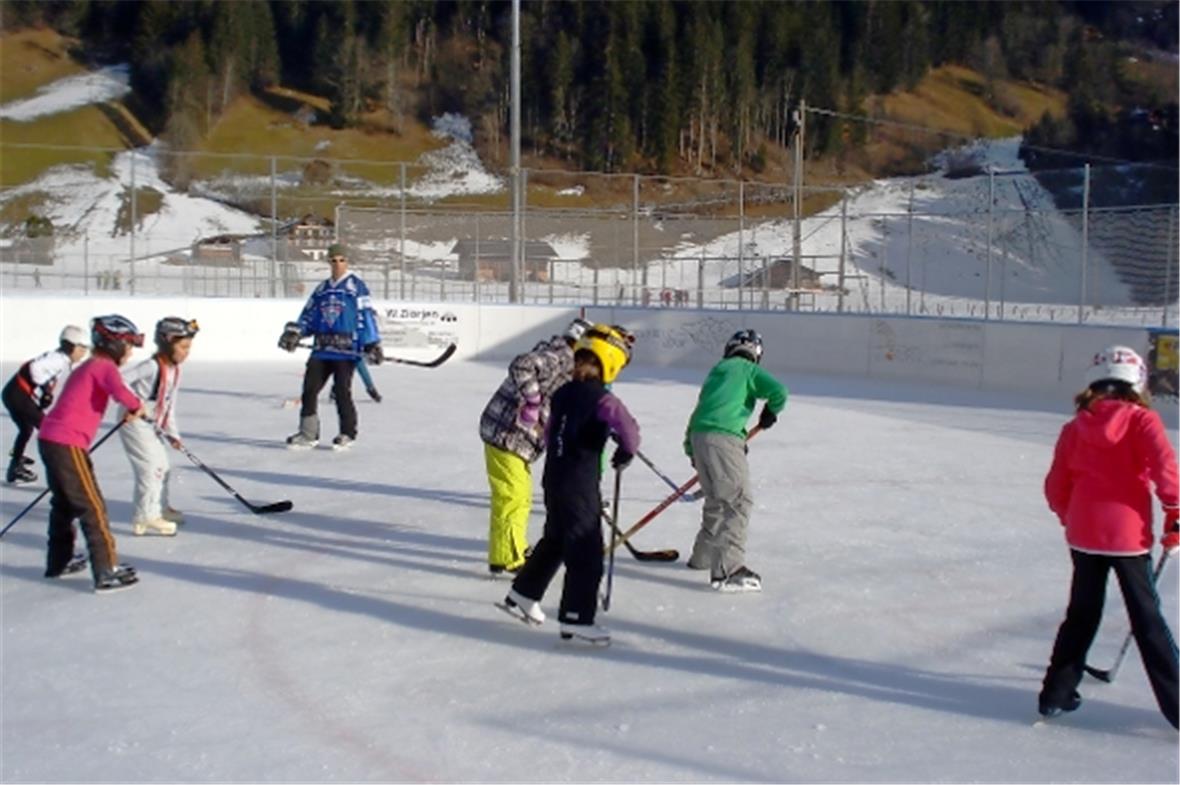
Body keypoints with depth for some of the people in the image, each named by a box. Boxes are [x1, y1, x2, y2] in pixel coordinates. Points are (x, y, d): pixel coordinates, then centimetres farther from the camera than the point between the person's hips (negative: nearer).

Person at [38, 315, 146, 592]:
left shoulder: (89, 367, 19)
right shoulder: (104, 366, -10)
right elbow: (120, 392, -29)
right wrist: (136, 406, -9)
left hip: (50, 439, 10)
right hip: (67, 445, -10)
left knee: (64, 503, 23)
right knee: (93, 507, -6)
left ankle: (59, 561, 35)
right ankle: (107, 572, -5)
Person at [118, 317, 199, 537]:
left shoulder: (175, 371, 6)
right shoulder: (152, 367, -22)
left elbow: (169, 405, 9)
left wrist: (172, 433, 5)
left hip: (152, 425, 10)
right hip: (134, 421, -9)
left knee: (163, 466, 18)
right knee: (151, 467, -12)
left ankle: (159, 508, 37)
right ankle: (144, 519, -6)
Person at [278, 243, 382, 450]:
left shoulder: (356, 286, -1)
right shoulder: (322, 289, 18)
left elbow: (367, 315, -7)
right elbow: (309, 315, 20)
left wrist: (372, 344, -13)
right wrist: (295, 332, 4)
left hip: (347, 349, -6)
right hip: (322, 349, 6)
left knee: (342, 390, -8)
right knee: (310, 387, 2)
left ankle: (347, 434, 8)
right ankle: (308, 434, 12)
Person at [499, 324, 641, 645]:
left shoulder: (562, 393, 9)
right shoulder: (601, 399, -14)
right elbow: (626, 425, -27)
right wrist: (627, 451, -8)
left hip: (554, 477, 8)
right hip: (580, 485, -8)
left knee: (555, 540, 24)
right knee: (587, 552, -1)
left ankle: (522, 594, 34)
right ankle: (576, 619, 1)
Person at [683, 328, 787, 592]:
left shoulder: (716, 371, 26)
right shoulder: (750, 370, 7)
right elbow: (778, 391, -9)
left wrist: (691, 448, 31)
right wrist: (771, 412, 13)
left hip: (697, 435, 8)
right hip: (724, 437, -8)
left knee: (716, 499, 23)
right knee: (738, 501, -8)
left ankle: (703, 556, 35)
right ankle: (727, 569, -16)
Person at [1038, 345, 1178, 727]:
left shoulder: (1075, 427, 6)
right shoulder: (1141, 420, -5)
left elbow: (1056, 486, 8)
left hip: (1084, 535, 3)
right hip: (1129, 535, -3)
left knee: (1082, 614, 16)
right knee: (1147, 620, 6)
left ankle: (1056, 693, 18)